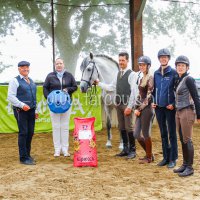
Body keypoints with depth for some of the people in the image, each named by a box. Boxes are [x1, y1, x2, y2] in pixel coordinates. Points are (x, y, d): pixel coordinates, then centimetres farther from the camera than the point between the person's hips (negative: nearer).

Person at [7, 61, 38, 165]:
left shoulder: (31, 81, 18)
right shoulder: (15, 81, -4)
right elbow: (10, 96, -11)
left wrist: (35, 110, 18)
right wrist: (22, 105, -19)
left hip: (31, 110, 7)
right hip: (21, 111, -7)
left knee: (30, 133, 9)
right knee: (23, 133, -6)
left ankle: (27, 155, 21)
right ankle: (23, 158, 1)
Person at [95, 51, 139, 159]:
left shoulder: (132, 74, -8)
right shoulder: (118, 74, 13)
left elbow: (134, 91, -13)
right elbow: (111, 87, 15)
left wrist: (129, 106, -16)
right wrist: (99, 83, 9)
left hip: (127, 104, -7)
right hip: (119, 104, 7)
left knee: (129, 127, -5)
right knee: (121, 127, 11)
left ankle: (132, 150, 7)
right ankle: (125, 149, 21)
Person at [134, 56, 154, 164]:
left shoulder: (150, 78, -9)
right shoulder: (141, 79, 16)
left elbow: (149, 96, -14)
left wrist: (140, 108, -11)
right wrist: (136, 108, 8)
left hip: (147, 109, -8)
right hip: (140, 110, 8)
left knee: (146, 134, 0)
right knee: (136, 134, 9)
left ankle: (149, 157, 15)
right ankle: (149, 153, 25)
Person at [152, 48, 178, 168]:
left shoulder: (173, 73, -6)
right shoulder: (156, 73, 10)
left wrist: (173, 104, -13)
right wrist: (153, 101, 7)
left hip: (170, 107, -5)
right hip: (159, 107, 5)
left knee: (172, 133, 1)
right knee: (163, 133, 12)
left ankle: (173, 158, 8)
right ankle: (166, 157, 21)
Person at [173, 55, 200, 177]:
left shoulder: (189, 79, -11)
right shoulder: (179, 80, 13)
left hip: (187, 112, -8)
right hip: (179, 112, 8)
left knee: (187, 140, -4)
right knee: (182, 140, 11)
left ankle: (190, 168, 2)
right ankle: (185, 164, 19)